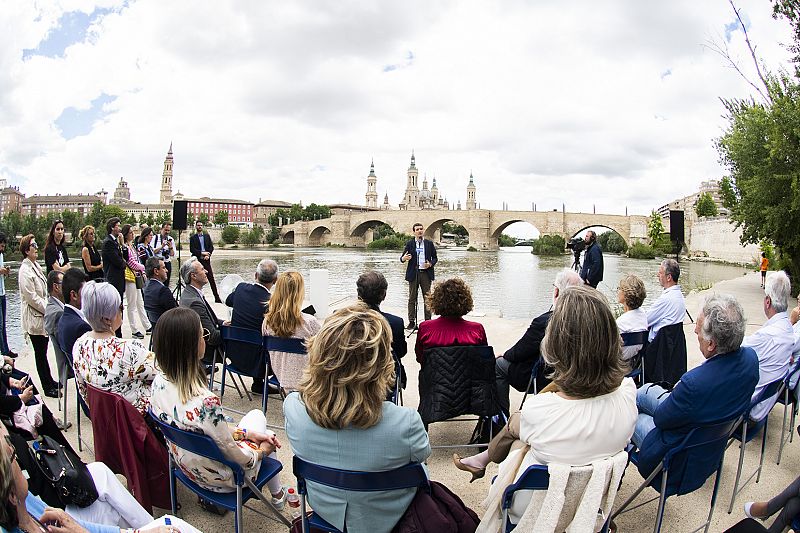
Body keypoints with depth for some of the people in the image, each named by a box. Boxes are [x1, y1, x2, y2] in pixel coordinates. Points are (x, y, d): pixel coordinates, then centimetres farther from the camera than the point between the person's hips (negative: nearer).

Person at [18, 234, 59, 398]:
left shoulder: (36, 265, 10)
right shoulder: (25, 270, -18)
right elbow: (31, 297, -20)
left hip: (43, 315, 9)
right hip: (34, 318, -8)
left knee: (43, 352, 18)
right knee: (40, 354, 1)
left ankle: (49, 380, 29)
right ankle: (47, 388, 10)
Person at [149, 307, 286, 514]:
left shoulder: (159, 382, -16)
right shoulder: (206, 402, -40)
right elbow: (234, 454, -24)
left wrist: (243, 433, 1)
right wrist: (260, 453, -4)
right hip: (216, 478, -7)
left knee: (257, 414, 26)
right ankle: (277, 496, 44)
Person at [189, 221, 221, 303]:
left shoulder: (207, 236, 12)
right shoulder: (193, 238, 4)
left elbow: (211, 247, 8)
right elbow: (192, 250, -5)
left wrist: (208, 255, -8)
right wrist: (202, 253, -14)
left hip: (206, 260, 2)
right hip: (197, 261, -2)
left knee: (211, 278, -1)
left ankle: (217, 297, 0)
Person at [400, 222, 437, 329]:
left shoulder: (429, 243, 9)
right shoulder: (409, 244, 5)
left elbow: (435, 258, 11)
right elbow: (402, 258, 3)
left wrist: (430, 264, -9)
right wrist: (403, 258, -21)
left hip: (426, 273, 1)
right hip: (413, 273, -1)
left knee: (427, 298, 3)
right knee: (412, 299, 2)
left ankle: (428, 321, 10)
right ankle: (411, 322, 8)